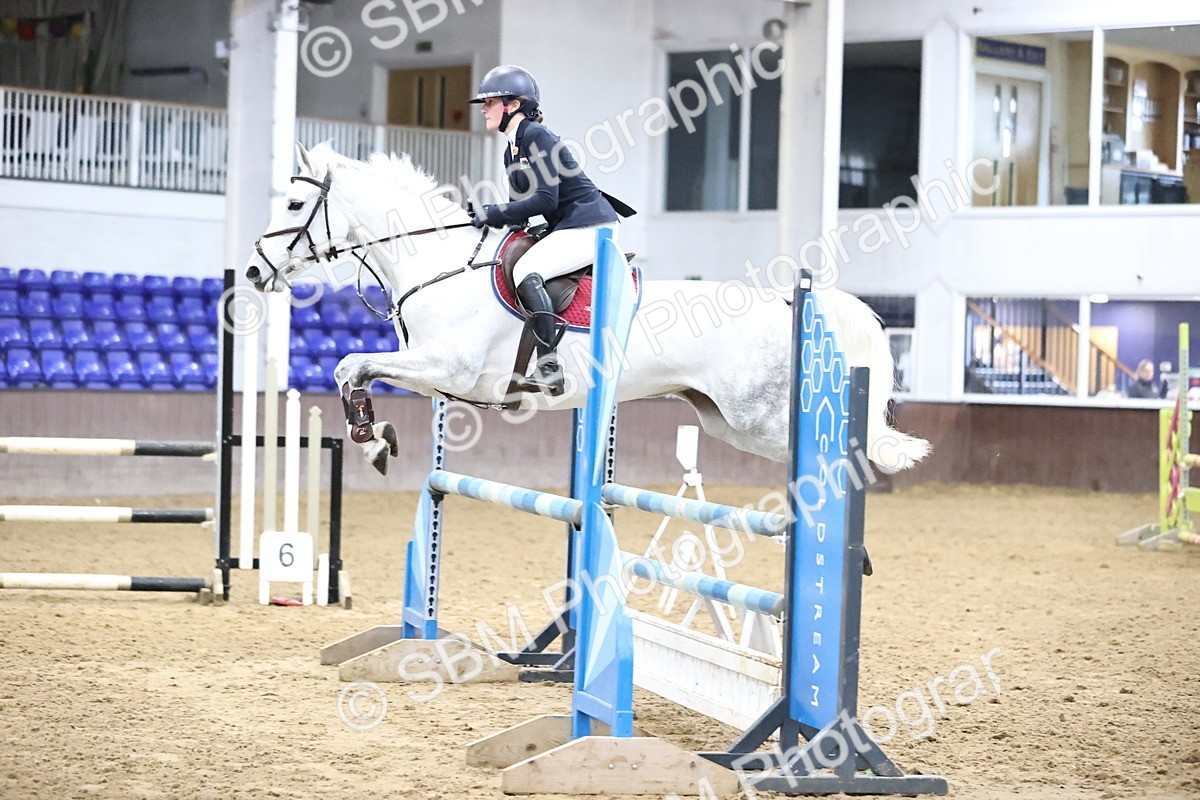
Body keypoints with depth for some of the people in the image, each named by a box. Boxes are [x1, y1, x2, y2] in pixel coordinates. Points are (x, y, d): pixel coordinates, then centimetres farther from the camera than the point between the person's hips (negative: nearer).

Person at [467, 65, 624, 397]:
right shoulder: (511, 152, 16)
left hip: (590, 226, -11)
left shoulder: (537, 136, -13)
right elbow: (525, 204, 17)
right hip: (565, 229, 11)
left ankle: (548, 370, -32)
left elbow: (545, 199, -21)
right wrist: (489, 216, -1)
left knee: (526, 272, -27)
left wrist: (494, 213, -15)